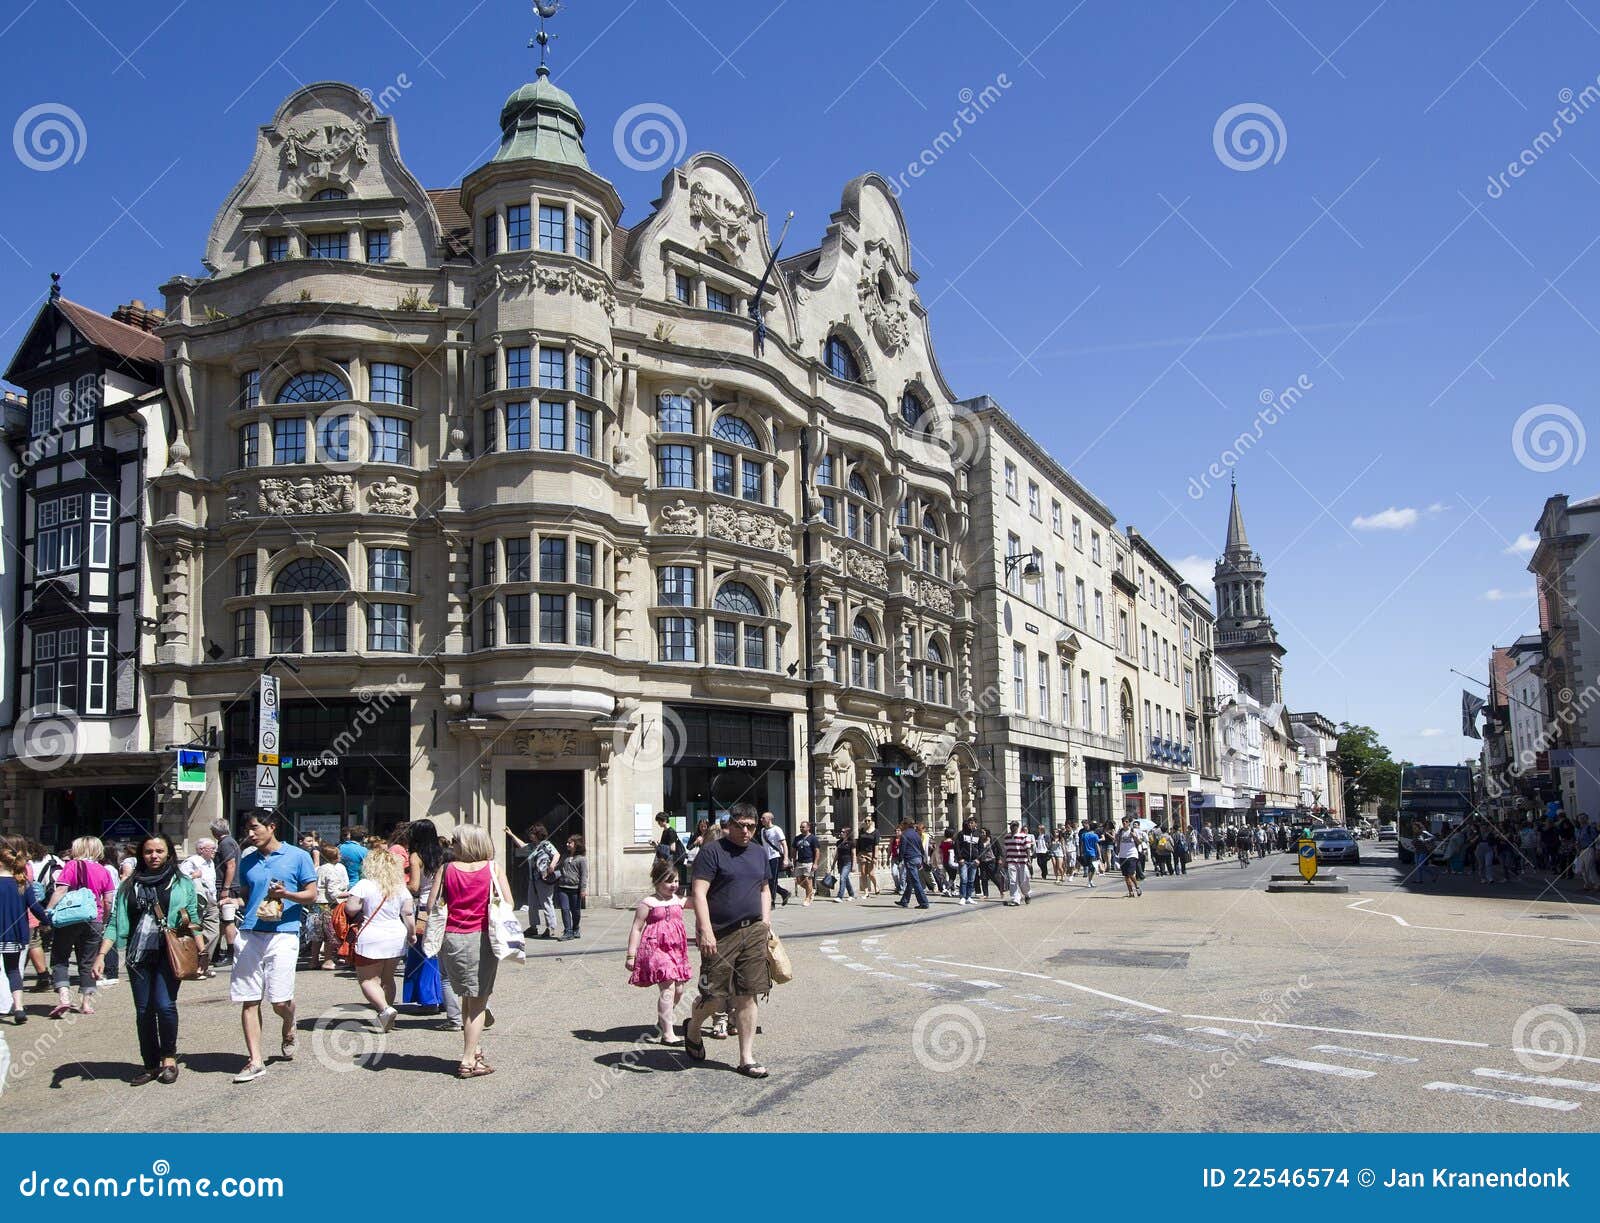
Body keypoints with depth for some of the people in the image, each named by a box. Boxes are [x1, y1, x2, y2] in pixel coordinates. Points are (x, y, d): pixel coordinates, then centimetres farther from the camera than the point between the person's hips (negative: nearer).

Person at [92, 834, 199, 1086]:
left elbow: (194, 920, 11)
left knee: (164, 1004, -15)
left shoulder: (183, 883, 8)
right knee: (144, 1010, 5)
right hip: (138, 955, 3)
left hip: (169, 953, -3)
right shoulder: (130, 885, 12)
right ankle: (151, 1065, 16)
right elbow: (116, 922, 8)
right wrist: (101, 954, -3)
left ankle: (169, 1058, 3)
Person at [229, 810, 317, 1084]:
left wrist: (287, 894, -14)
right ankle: (255, 1061, 7)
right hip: (249, 935, 4)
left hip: (283, 934, -4)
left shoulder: (298, 856, 3)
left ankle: (288, 1034, 25)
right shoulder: (247, 861, 16)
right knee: (249, 1000, 1)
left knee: (280, 1000, -8)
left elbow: (311, 895, 3)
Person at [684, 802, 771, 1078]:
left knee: (747, 996, 5)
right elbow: (699, 893, -13)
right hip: (720, 934, -5)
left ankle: (747, 1059, 13)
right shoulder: (712, 852, -7)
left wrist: (765, 920, 11)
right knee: (714, 995, 0)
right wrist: (705, 931, -21)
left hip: (752, 933, 5)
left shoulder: (760, 853, 14)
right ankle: (692, 1028, 32)